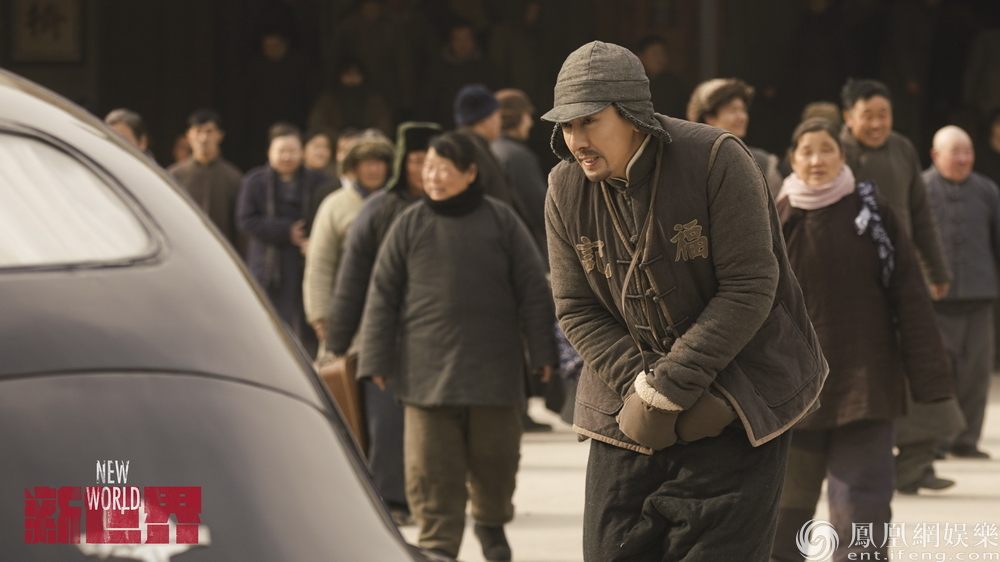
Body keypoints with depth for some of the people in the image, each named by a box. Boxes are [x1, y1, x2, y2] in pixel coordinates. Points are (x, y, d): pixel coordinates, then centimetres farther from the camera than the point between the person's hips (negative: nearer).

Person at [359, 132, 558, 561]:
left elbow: (533, 291, 4)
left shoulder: (501, 221, 2)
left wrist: (542, 352, 1)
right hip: (427, 368, 0)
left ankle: (491, 521, 37)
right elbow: (383, 297, 5)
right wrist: (376, 360, 1)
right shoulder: (409, 224, 4)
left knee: (495, 457, 11)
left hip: (493, 363, 0)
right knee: (432, 468, -5)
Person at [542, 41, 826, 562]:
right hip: (628, 406, 4)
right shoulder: (565, 191, -2)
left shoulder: (716, 160, -17)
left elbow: (749, 289, -19)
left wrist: (667, 390, -21)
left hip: (739, 401, -4)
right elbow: (577, 310, -1)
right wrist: (639, 385, -18)